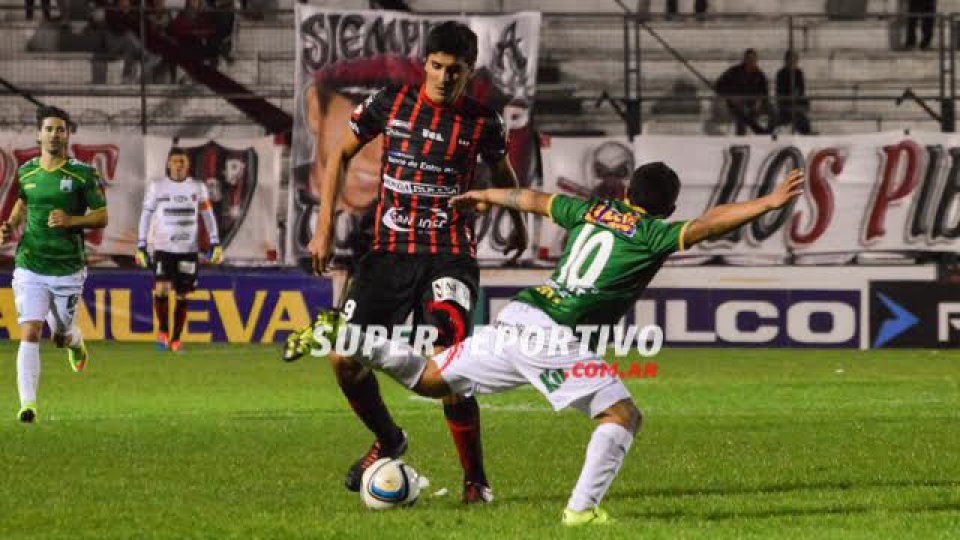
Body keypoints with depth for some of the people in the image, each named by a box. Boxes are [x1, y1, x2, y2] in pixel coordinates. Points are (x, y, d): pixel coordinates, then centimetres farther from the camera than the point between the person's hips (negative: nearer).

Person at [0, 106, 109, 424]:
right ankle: (28, 404, -15)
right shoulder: (26, 172, 5)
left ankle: (76, 343, 51)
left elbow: (101, 218, -3)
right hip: (29, 267, 1)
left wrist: (70, 220, -20)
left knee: (62, 335, 12)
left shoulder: (83, 174, -6)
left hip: (68, 270, -1)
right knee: (29, 334, -13)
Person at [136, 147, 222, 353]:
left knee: (182, 295, 3)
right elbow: (145, 217, 7)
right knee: (161, 289, -19)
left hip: (188, 250, 1)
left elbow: (208, 216, 10)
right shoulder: (157, 187, 3)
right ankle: (163, 331, -1)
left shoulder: (197, 188, 6)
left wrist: (215, 244, 1)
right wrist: (141, 247, 2)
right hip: (163, 249, -1)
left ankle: (175, 339, 13)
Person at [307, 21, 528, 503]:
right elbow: (340, 154, 10)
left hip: (449, 253, -2)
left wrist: (517, 225, 35)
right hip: (389, 250, 2)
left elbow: (501, 172, 21)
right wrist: (324, 228, 3)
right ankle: (387, 440, 24)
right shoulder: (389, 103, 0)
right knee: (344, 359, -6)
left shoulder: (482, 122, 0)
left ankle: (475, 480, -6)